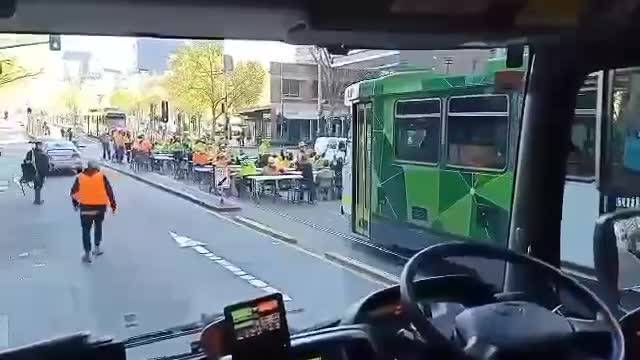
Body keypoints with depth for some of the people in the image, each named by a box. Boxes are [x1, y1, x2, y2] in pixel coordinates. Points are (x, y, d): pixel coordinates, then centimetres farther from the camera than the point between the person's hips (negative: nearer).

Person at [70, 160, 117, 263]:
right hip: (100, 206, 0)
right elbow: (109, 191, -4)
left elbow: (74, 192, 10)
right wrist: (113, 204, 2)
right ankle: (97, 247, 27)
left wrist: (75, 204, 24)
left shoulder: (80, 177, 3)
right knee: (98, 226, 22)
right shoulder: (102, 176, -2)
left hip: (85, 207, 0)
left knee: (86, 230, 5)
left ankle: (87, 253, -1)